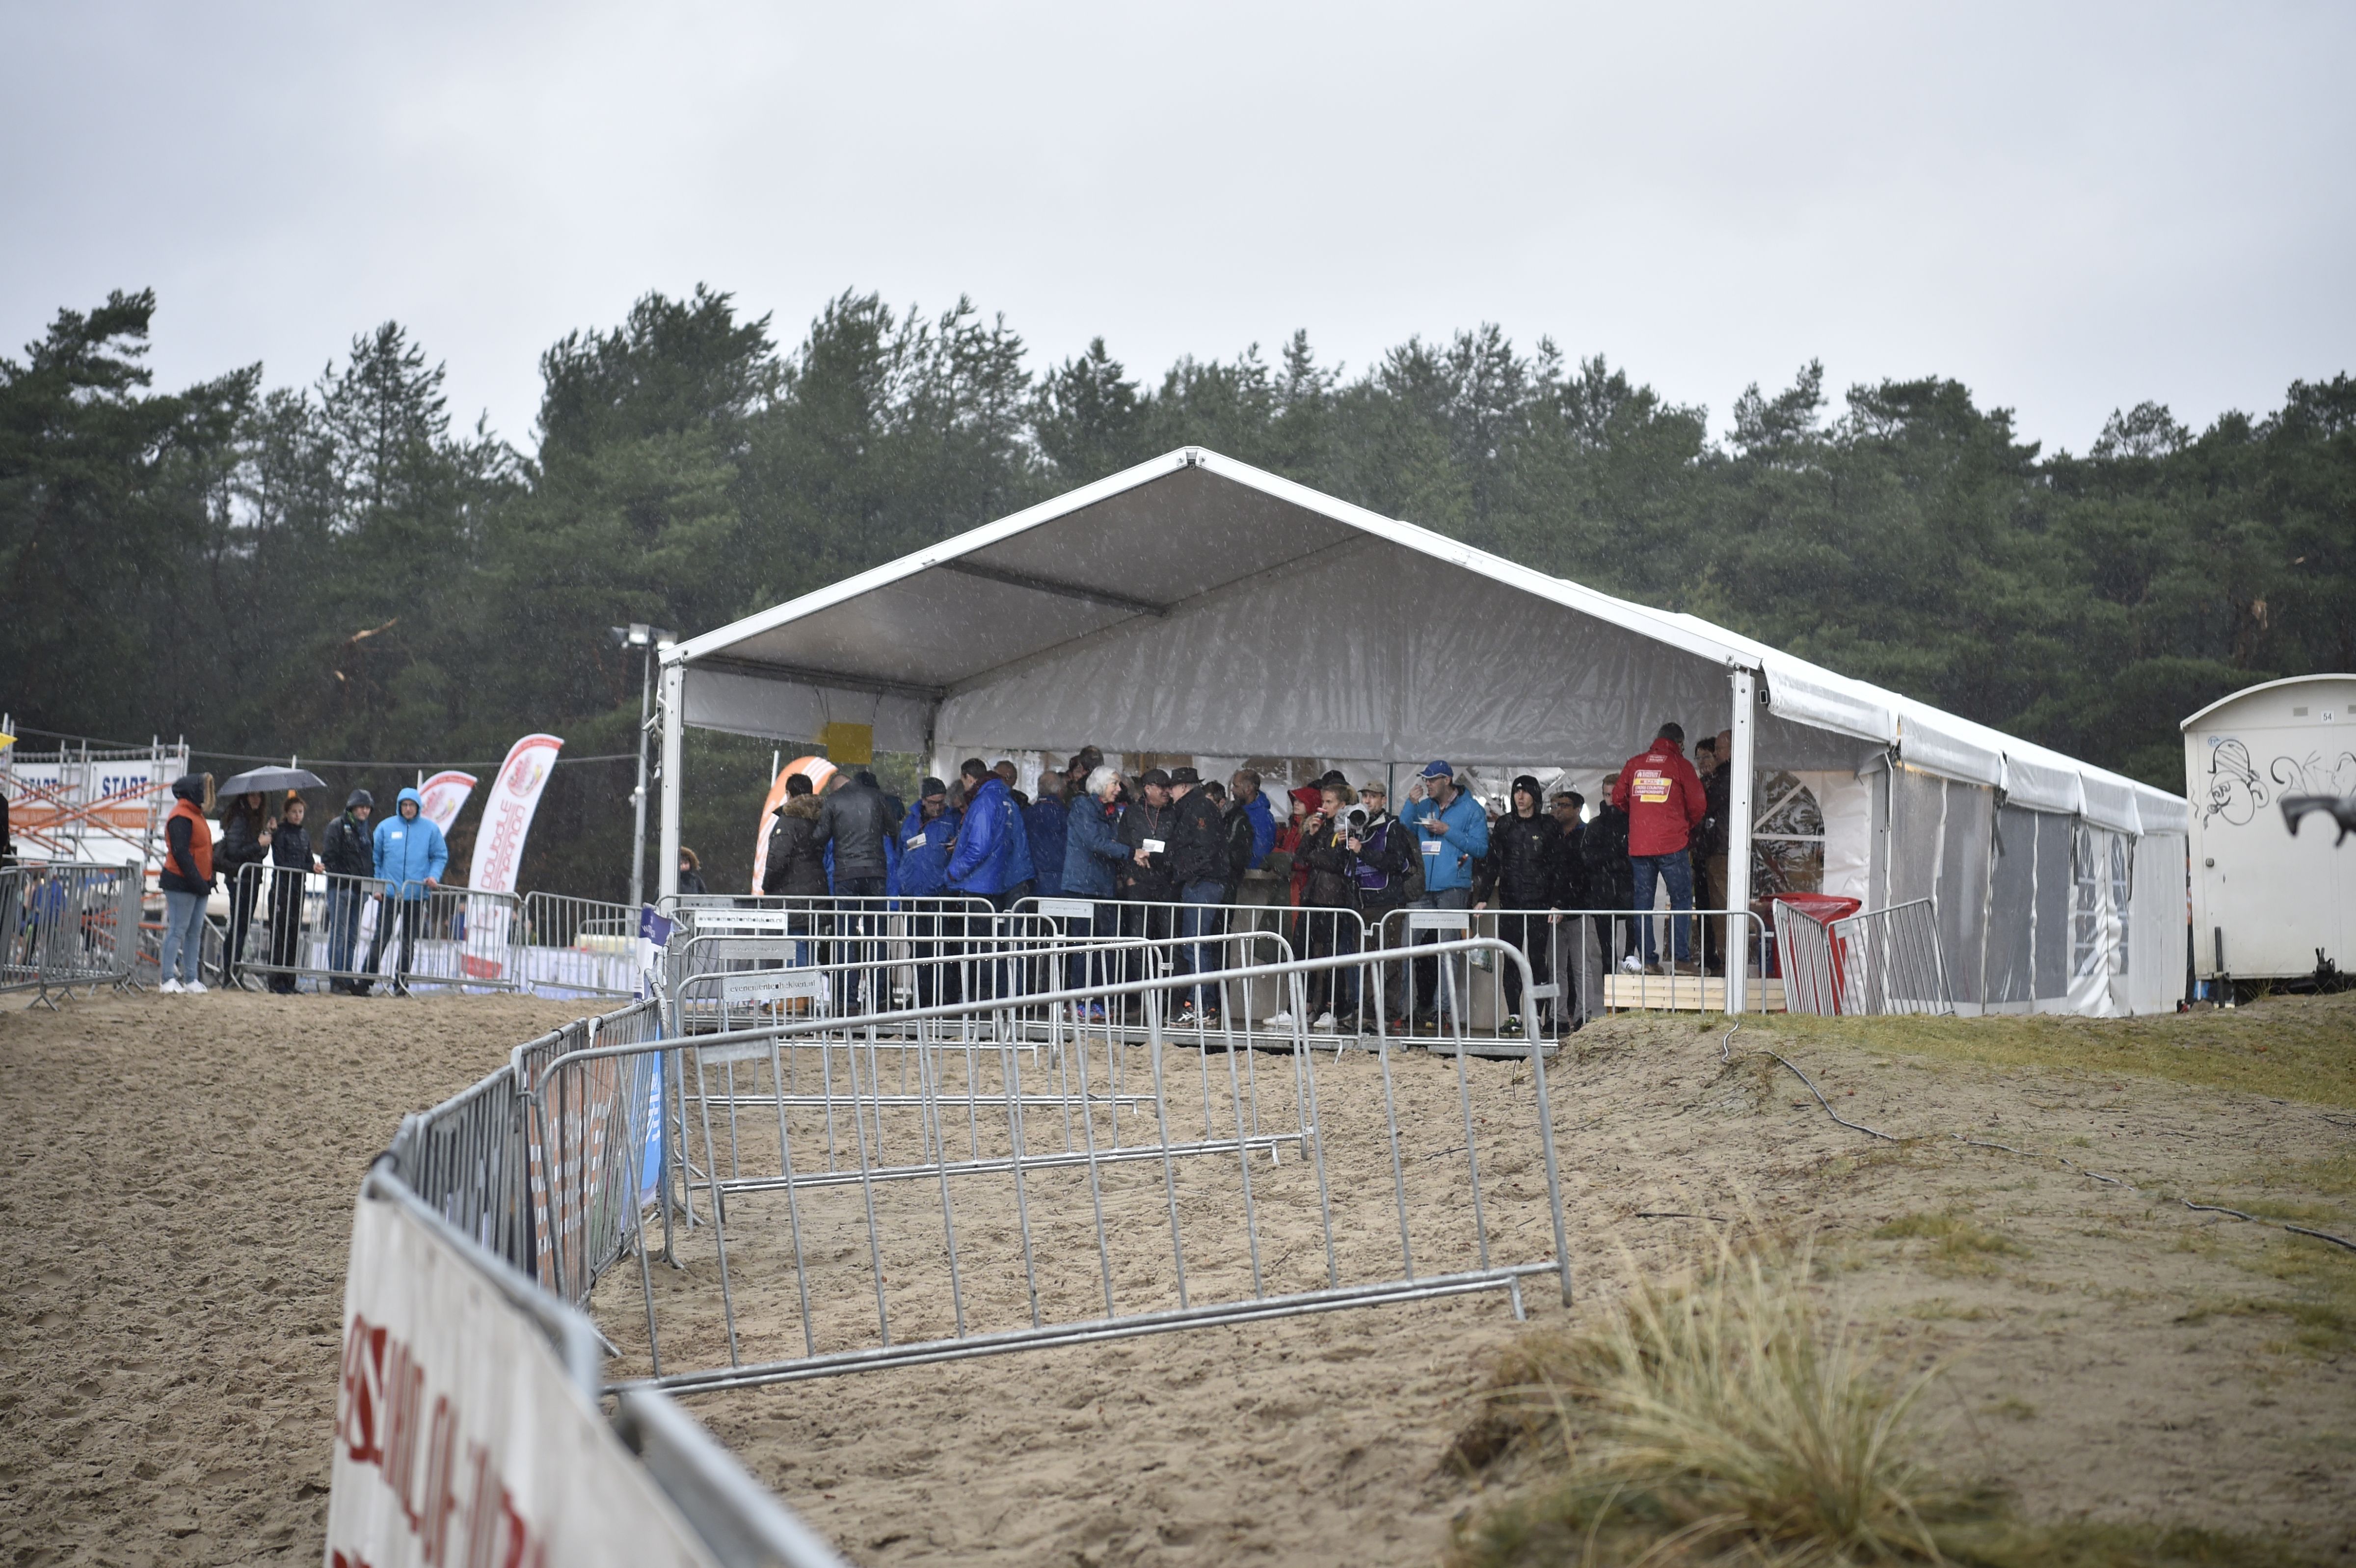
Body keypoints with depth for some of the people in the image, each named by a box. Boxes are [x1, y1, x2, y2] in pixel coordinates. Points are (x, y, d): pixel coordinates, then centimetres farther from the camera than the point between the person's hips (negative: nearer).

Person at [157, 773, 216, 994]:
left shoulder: (197, 815, 17)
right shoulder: (181, 817, -13)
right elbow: (180, 853, -20)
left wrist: (207, 881, 12)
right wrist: (197, 881, -22)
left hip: (198, 884, 9)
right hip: (181, 884, -9)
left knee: (196, 932, 9)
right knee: (178, 931, -7)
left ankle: (192, 980, 13)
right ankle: (169, 980, -3)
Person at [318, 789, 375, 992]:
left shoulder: (366, 831, 20)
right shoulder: (338, 826, -2)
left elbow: (371, 859, 23)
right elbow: (328, 857, -8)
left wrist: (370, 886, 9)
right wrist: (342, 880, -15)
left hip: (360, 890, 7)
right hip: (341, 889, -7)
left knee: (352, 937, 8)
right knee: (339, 934, -8)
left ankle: (347, 980, 11)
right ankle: (336, 980, -8)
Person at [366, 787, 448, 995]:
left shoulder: (430, 829, 4)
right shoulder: (386, 827, 4)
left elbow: (440, 857, 8)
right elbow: (375, 858, 7)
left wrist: (434, 876, -11)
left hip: (416, 895, 1)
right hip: (389, 893, -1)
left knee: (409, 941, 6)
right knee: (381, 937, -3)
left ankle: (401, 982, 11)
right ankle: (366, 981, 1)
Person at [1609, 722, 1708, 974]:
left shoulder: (1634, 764, 9)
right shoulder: (1681, 765, -1)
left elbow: (1618, 798, 12)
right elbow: (1698, 805, -2)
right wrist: (1688, 828, 17)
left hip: (1638, 845, 4)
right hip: (1672, 845, -3)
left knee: (1642, 900, 9)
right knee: (1681, 899, 3)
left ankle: (1647, 960, 7)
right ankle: (1680, 959, -4)